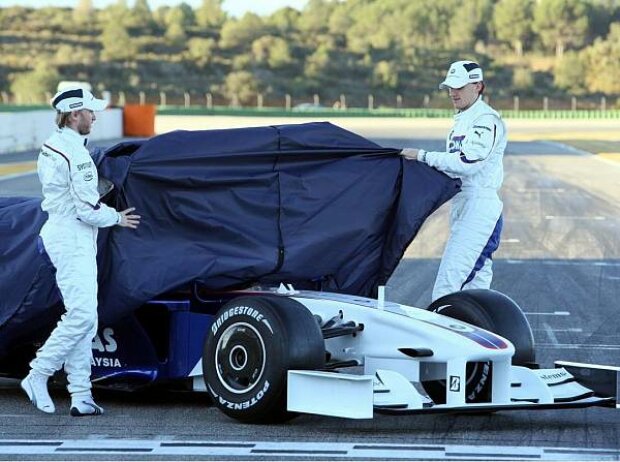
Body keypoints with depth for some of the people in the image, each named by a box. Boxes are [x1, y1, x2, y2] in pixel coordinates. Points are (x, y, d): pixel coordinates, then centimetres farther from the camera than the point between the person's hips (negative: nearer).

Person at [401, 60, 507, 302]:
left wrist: (423, 156, -21)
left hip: (480, 207, -10)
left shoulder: (486, 119, -11)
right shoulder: (462, 120, 20)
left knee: (449, 277, -18)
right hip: (462, 206, 10)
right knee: (476, 278, 11)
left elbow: (468, 162, -23)